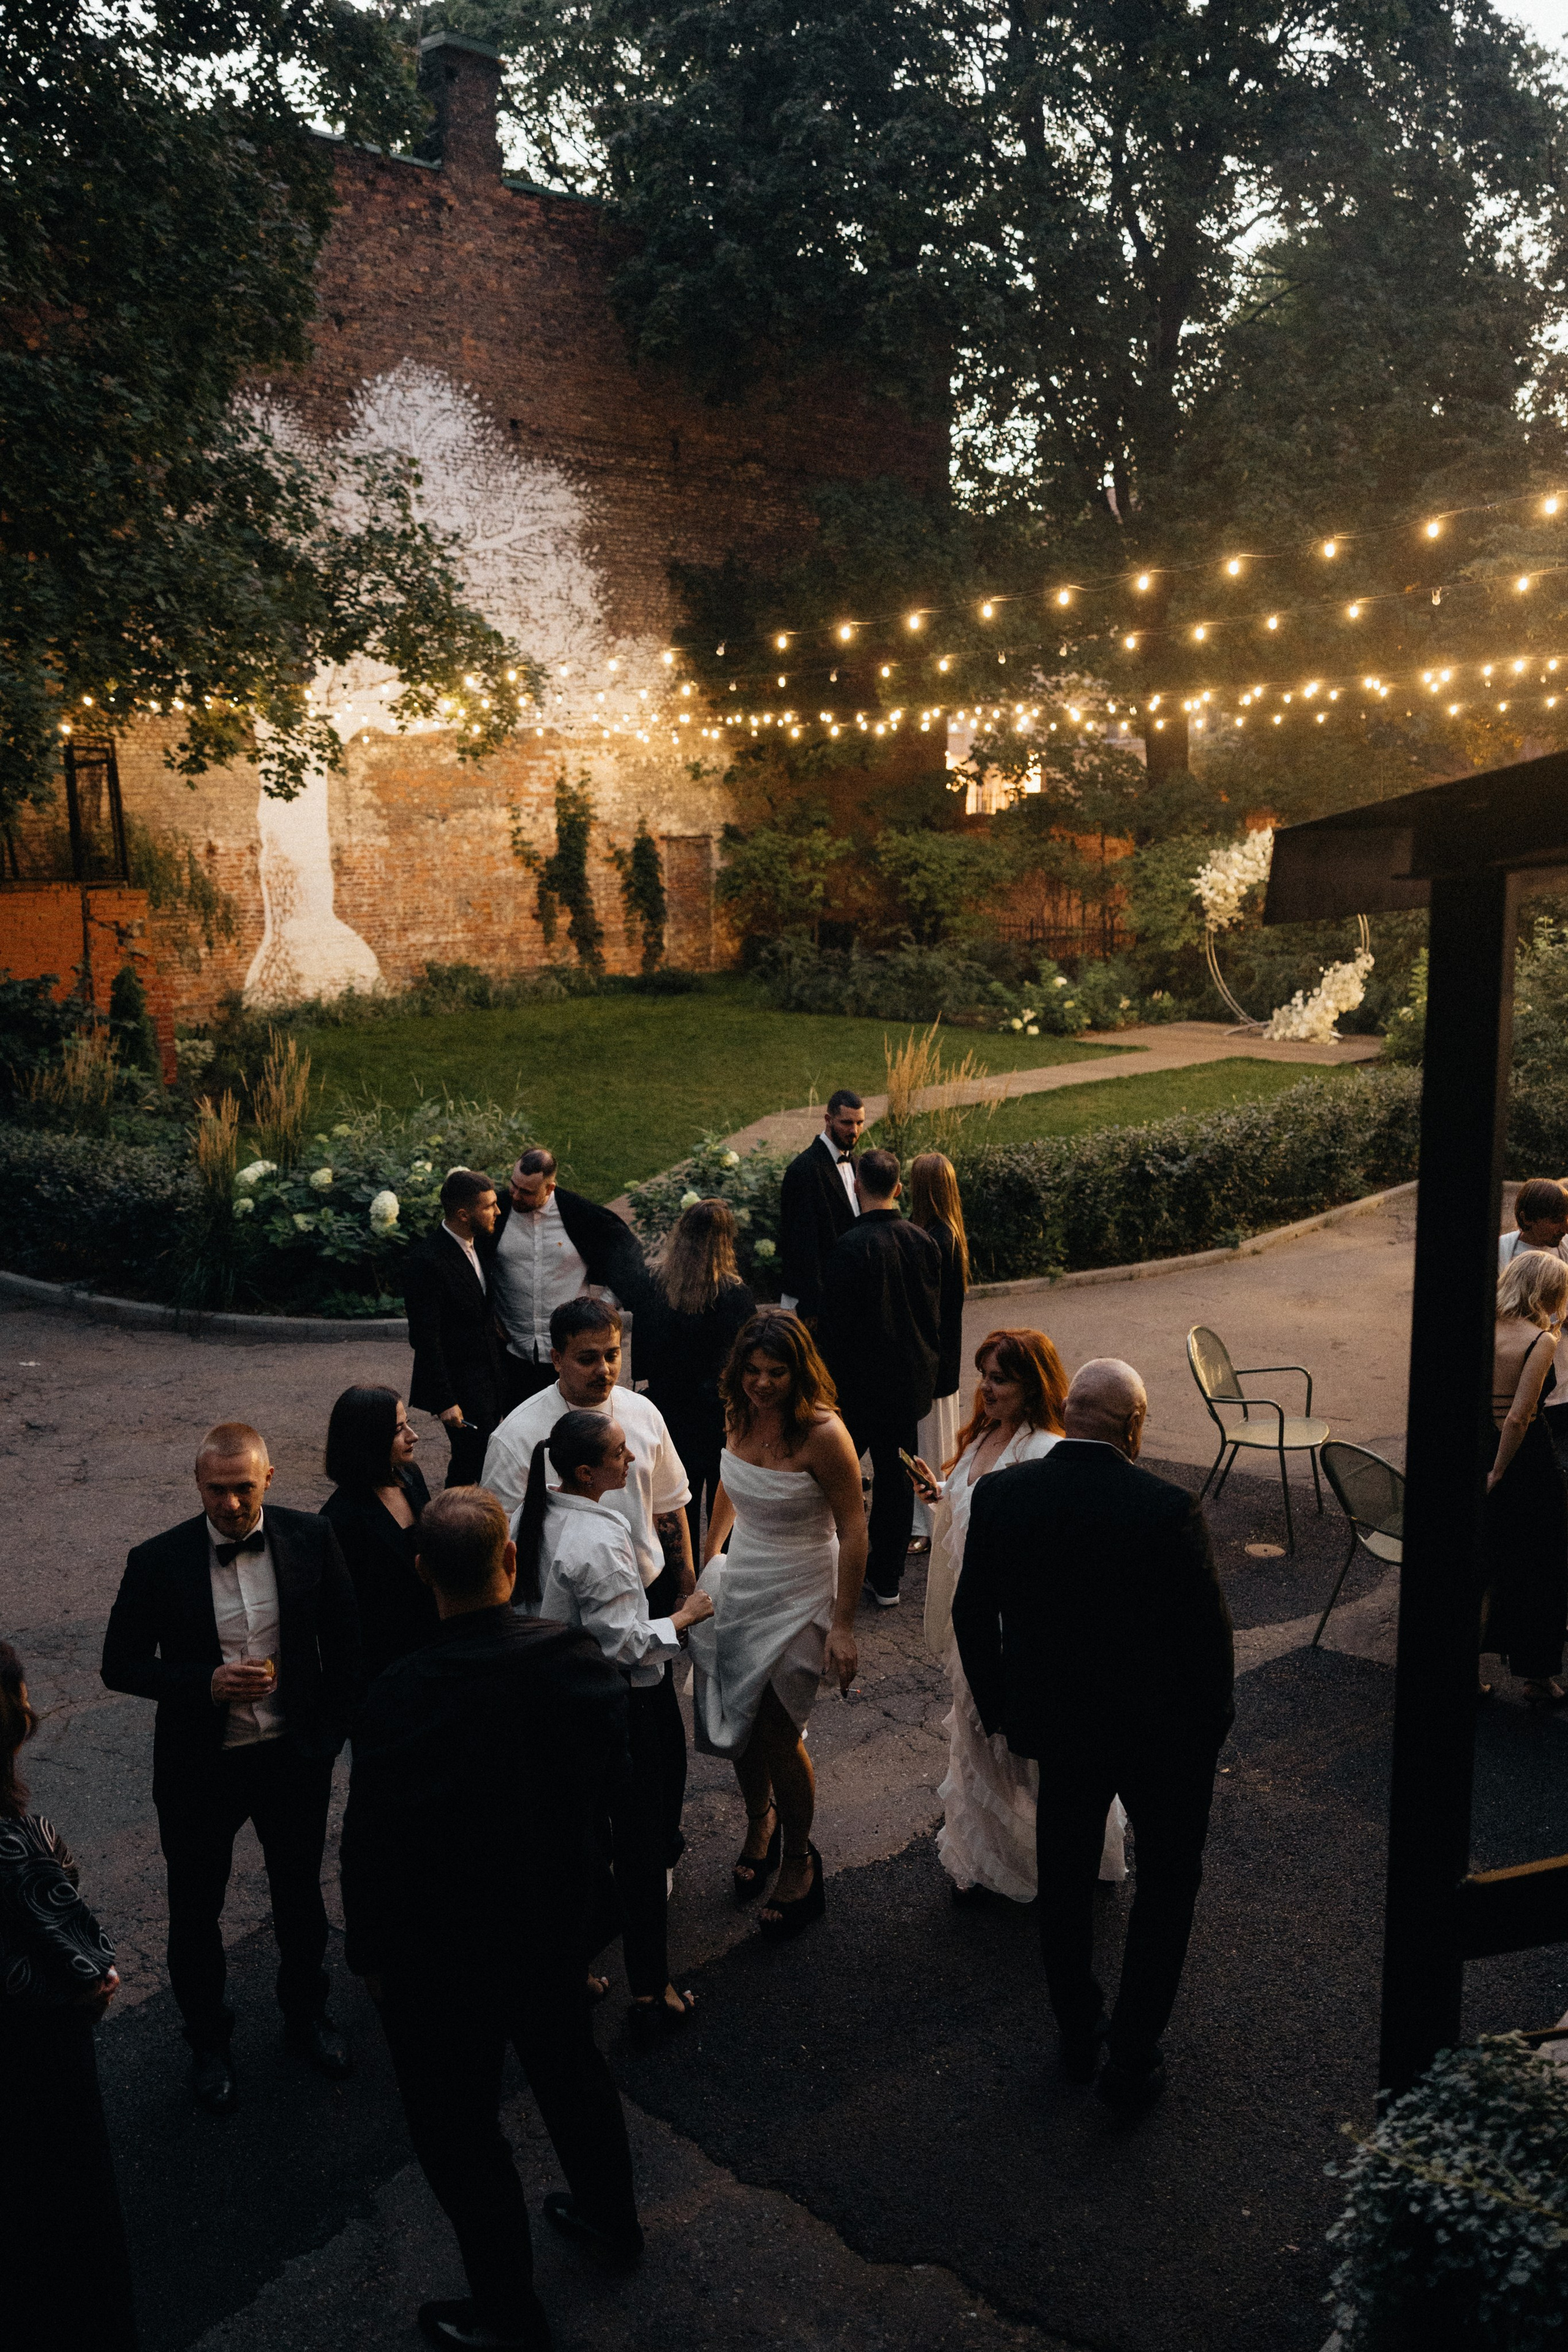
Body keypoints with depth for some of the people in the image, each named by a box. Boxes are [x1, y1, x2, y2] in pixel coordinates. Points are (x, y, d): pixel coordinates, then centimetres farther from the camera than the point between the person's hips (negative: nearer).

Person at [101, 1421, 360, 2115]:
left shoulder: (310, 1539, -12)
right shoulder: (158, 1561, -16)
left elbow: (345, 1640, -1)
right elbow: (121, 1664, -9)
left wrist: (331, 1731, -1)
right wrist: (207, 1683, -24)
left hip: (294, 1756, 1)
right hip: (200, 1768, -1)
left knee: (300, 1895, 21)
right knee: (195, 1909, 17)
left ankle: (305, 2013, 46)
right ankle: (207, 2040, 42)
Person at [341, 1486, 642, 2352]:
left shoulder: (403, 1699, -32)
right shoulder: (580, 1658, -18)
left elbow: (375, 1846, -21)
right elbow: (610, 1782, -3)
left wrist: (371, 1954, -4)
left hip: (444, 1955, -5)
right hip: (560, 1916, 5)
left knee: (455, 2124, 18)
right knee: (567, 2062, 30)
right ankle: (610, 2216, 53)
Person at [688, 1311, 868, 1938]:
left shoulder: (822, 1433, -23)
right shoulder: (739, 1416, -4)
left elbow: (853, 1529, -18)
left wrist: (843, 1626, -18)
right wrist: (708, 1561, 20)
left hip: (798, 1596, -5)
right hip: (737, 1582, 6)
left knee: (775, 1732, 0)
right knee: (736, 1721, 14)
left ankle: (799, 1860, 25)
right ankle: (760, 1822, 43)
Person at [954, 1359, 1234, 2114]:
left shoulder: (1000, 1495, -15)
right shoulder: (1170, 1509, -25)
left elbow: (972, 1615, -4)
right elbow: (1208, 1633, -16)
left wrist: (998, 1708, 12)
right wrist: (1211, 1726, 2)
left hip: (1055, 1720, 3)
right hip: (1161, 1732, -3)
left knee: (1065, 1880, 23)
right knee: (1167, 1883, 19)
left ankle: (1078, 2037, 39)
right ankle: (1132, 2061, 25)